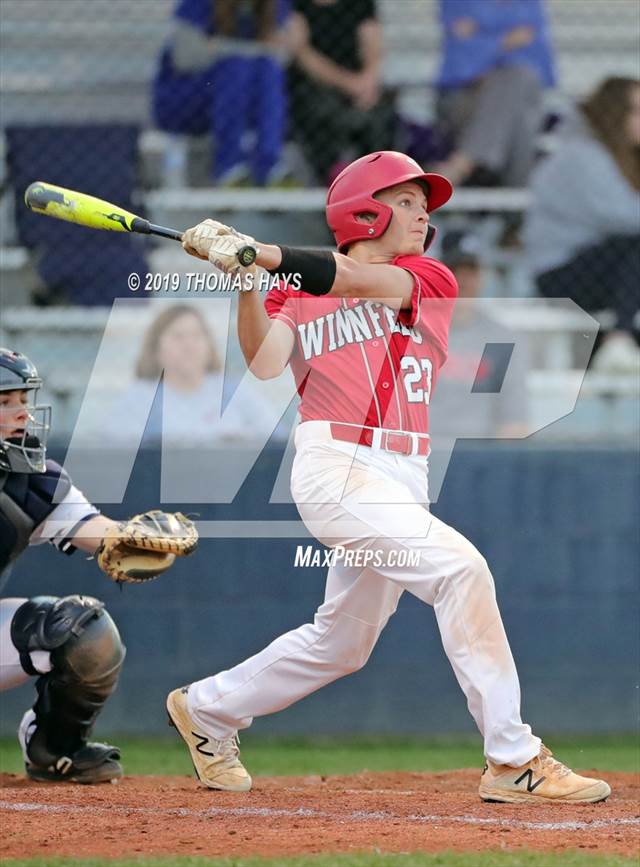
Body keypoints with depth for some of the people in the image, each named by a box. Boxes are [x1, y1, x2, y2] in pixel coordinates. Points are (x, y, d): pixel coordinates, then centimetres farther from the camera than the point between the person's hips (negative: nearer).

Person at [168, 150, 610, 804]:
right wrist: (245, 281, -23)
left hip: (403, 479, 5)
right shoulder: (297, 294, 8)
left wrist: (257, 253, -20)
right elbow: (264, 363, -9)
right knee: (459, 566, -22)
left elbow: (366, 281, -8)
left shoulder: (430, 280, 11)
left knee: (342, 642, 14)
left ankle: (208, 709, 37)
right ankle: (513, 761, -20)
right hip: (336, 464, -5)